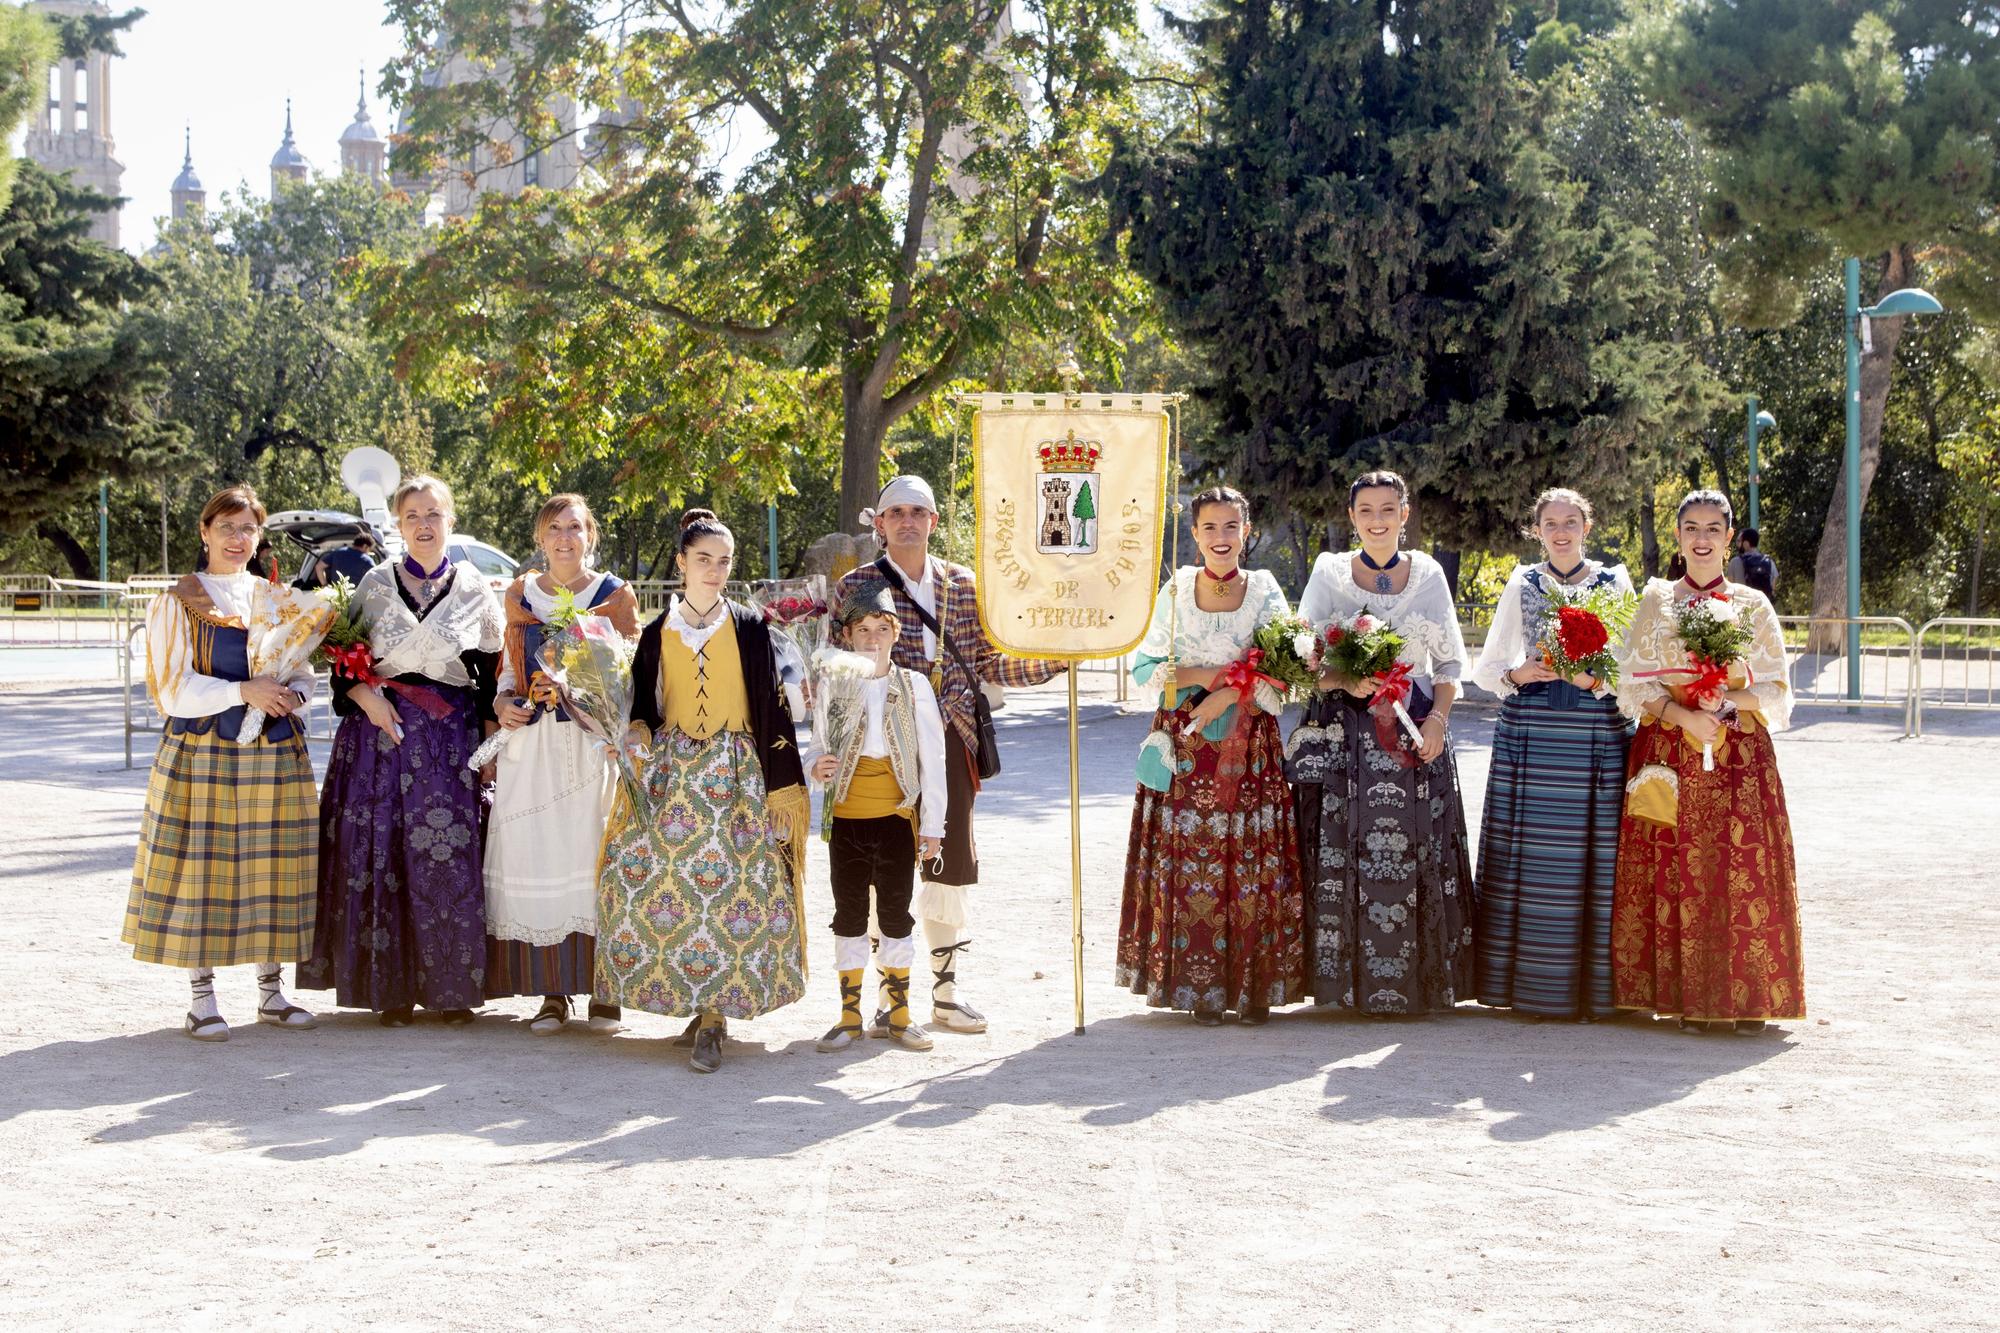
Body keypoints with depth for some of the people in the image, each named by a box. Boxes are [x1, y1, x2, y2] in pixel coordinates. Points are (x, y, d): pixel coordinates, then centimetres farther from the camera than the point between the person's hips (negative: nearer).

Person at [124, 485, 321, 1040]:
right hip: (201, 756, -4)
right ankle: (203, 999, 5)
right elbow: (175, 690, -7)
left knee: (271, 872, 5)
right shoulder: (177, 603, 1)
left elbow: (304, 676, 13)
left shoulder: (277, 602, 13)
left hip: (274, 756, 4)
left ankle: (270, 992, 15)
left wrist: (290, 696, -10)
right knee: (202, 871, -4)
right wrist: (243, 692, -19)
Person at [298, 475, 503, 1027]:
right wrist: (365, 696, -10)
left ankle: (452, 986, 3)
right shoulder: (375, 584, 7)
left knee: (450, 859, -6)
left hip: (451, 739, 0)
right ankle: (394, 986, 4)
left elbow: (492, 673, 7)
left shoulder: (475, 591, 6)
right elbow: (342, 661, 9)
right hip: (381, 732, 1)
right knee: (381, 855, -3)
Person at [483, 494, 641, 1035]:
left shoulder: (615, 595, 5)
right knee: (535, 862, -3)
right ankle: (552, 992, 4)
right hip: (531, 743, 3)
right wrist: (503, 704, 2)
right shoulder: (520, 596, 13)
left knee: (594, 858, -7)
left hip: (595, 742, -3)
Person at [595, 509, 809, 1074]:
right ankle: (707, 1007, 8)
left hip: (736, 775, -2)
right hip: (669, 773, 2)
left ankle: (711, 1016, -6)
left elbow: (771, 708, 1)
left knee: (730, 890, -12)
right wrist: (638, 738, -7)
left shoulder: (750, 628, 3)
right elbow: (642, 708, 16)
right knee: (650, 882, -6)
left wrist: (780, 790, -4)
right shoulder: (657, 633, 10)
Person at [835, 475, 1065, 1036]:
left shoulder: (962, 585, 10)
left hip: (951, 742, 4)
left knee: (952, 864, 8)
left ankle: (946, 992, 19)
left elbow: (990, 663, 12)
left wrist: (1055, 659, 0)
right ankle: (889, 998, 8)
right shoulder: (856, 586, 0)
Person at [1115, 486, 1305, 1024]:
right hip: (1184, 754, 1)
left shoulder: (1266, 592, 5)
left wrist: (1224, 694, -15)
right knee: (1187, 860, -4)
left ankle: (1253, 985, 1)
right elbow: (1143, 666, 7)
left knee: (1253, 863, -5)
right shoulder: (1175, 592, 7)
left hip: (1250, 746, 0)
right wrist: (1202, 675, -9)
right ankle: (1199, 986, 2)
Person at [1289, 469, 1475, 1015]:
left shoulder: (1428, 575, 9)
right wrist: (1346, 682, -15)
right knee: (1344, 853, -6)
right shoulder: (1329, 572, 5)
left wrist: (1437, 717, -4)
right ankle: (1348, 980, 0)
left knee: (1414, 854, -3)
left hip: (1415, 730, 1)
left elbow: (1449, 662, 11)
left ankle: (1412, 979, 3)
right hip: (1344, 732, -1)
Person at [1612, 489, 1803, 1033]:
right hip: (1669, 753, 0)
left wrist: (1729, 700, -13)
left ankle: (1745, 996, 0)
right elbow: (1634, 683, 3)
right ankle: (1687, 995, 1)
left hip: (1740, 757, 0)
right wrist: (1684, 715, -12)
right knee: (1677, 871, -4)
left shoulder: (1752, 606, 9)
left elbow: (1776, 689, 6)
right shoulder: (1655, 602, 9)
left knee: (1744, 872, -5)